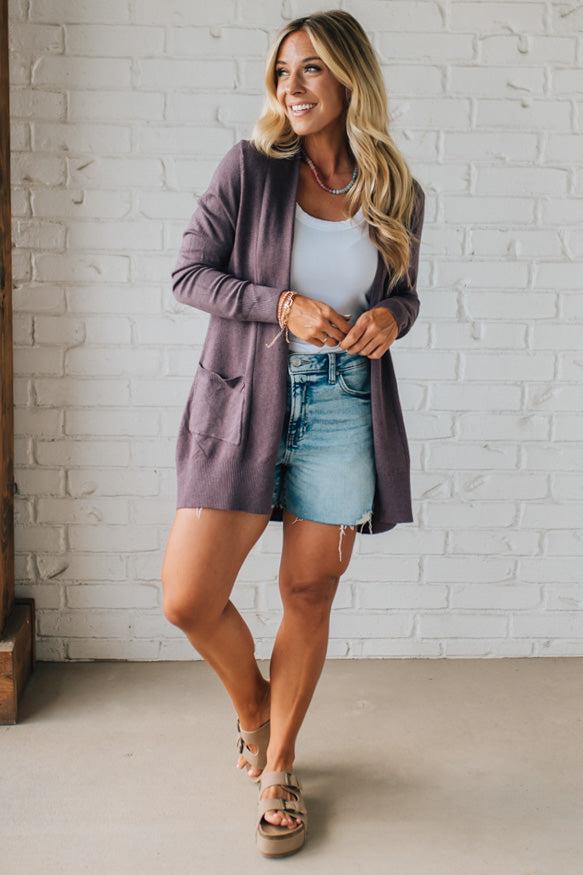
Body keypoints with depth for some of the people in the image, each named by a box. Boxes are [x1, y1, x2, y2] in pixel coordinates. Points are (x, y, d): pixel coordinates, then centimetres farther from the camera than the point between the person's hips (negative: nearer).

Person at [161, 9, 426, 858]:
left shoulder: (397, 195, 5)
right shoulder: (250, 167, -2)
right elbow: (189, 271, -1)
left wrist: (390, 318, -8)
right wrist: (284, 306, -15)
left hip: (343, 409, 1)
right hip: (246, 404, -1)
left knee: (310, 596, 6)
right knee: (189, 600, -5)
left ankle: (278, 768, 28)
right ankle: (252, 704, 30)